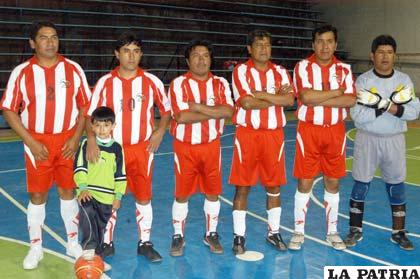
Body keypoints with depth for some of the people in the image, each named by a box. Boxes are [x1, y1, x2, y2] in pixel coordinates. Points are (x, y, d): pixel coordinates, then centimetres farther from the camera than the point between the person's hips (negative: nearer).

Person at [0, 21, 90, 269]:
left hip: (68, 141, 1)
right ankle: (36, 248, 21)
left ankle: (73, 243, 25)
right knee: (37, 195, 6)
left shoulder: (73, 69, 0)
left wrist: (76, 138, -6)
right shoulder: (22, 72, -3)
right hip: (37, 143, -1)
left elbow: (85, 106, 4)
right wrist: (31, 143, -9)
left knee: (68, 191, 10)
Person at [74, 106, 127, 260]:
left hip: (107, 196, 2)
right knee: (87, 215, -30)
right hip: (88, 193, -2)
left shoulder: (117, 148, 4)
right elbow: (79, 168, -6)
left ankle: (97, 255, 26)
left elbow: (120, 174, 7)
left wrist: (118, 196, 4)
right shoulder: (86, 144, -1)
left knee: (101, 226, 11)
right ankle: (89, 247, -27)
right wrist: (83, 187, -17)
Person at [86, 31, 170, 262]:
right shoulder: (105, 82, -2)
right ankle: (107, 243, 24)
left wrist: (159, 132, -5)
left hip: (142, 148, 0)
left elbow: (166, 109, 10)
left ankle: (145, 243, 21)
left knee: (144, 197, 6)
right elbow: (92, 115, -1)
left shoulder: (151, 82, -2)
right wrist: (91, 139, -17)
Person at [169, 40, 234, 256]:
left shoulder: (220, 83, 3)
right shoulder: (179, 84, -7)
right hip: (185, 146, -2)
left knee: (213, 193, 10)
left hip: (212, 145, 3)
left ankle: (211, 234, 27)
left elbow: (228, 111, -13)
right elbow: (182, 117, -19)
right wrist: (214, 112, -12)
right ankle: (178, 237, 22)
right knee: (182, 194, 6)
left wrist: (199, 107, -18)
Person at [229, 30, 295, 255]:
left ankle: (273, 232, 24)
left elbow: (289, 100, -7)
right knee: (242, 186, 2)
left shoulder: (280, 72, 8)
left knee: (274, 186, 9)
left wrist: (261, 94, -14)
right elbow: (247, 103, -15)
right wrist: (276, 96, -7)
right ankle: (239, 236, 12)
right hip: (247, 134, -3)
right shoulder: (241, 71, -2)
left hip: (274, 134, 3)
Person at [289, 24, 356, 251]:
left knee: (333, 183, 10)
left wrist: (318, 100, -15)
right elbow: (306, 97, -19)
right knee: (304, 182, 2)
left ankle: (332, 231, 24)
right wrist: (337, 92, -10)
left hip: (335, 131, 3)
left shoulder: (344, 69, 5)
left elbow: (351, 100, -9)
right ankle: (299, 231, 16)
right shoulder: (303, 67, -3)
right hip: (308, 130, -2)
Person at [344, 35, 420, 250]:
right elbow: (357, 115, -17)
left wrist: (393, 109, -20)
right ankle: (355, 230, 18)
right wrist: (387, 106, -20)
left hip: (394, 140, 2)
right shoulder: (363, 80, -7)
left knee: (397, 187, 9)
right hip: (367, 139, -2)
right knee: (361, 185, 5)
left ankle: (399, 232, 23)